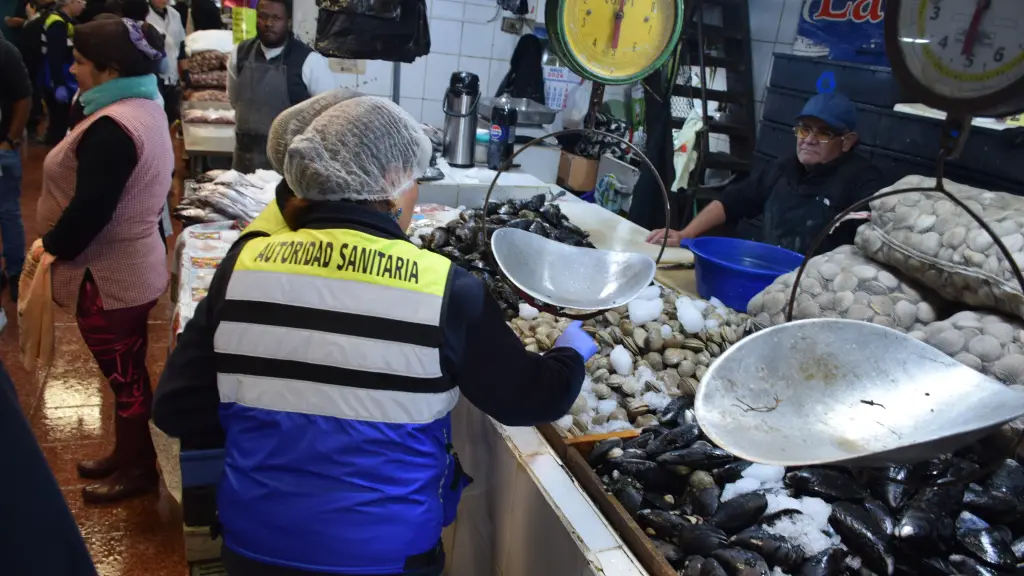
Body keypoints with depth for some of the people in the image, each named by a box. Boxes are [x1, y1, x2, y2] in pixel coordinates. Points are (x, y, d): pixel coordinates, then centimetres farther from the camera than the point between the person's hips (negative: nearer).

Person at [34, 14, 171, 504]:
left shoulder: (112, 127, -25)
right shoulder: (144, 109, 7)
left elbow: (91, 209, -27)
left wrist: (51, 246, -9)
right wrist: (58, 242, 17)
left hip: (109, 274, -10)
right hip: (132, 264, 10)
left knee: (123, 374, 6)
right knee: (125, 369, 21)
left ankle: (140, 469, 24)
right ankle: (125, 454, 37)